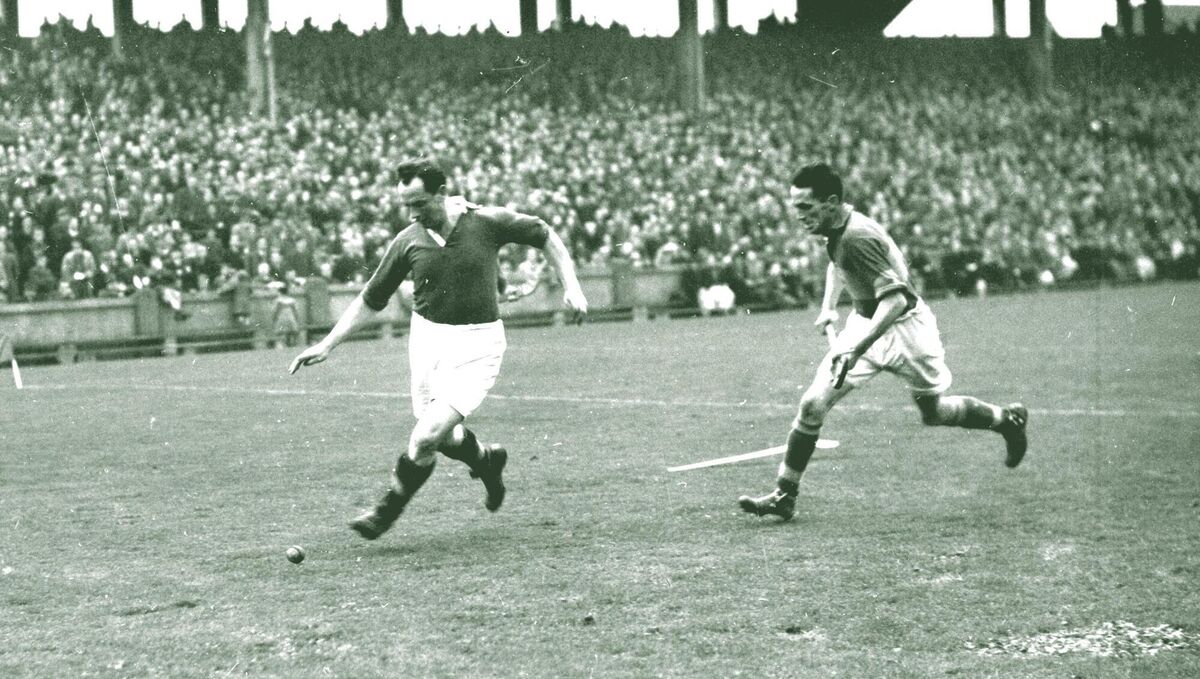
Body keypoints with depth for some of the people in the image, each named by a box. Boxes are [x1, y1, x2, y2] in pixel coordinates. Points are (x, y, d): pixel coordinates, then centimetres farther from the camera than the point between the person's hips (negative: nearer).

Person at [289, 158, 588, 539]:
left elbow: (546, 237, 6)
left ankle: (388, 511, 4)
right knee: (443, 438, 10)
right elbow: (371, 300, 7)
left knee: (426, 437, -16)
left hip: (476, 345, -4)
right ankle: (487, 459, 43)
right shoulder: (407, 242, -3)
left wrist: (570, 286, -3)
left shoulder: (488, 222, -10)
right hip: (427, 340, 4)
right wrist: (328, 344, 2)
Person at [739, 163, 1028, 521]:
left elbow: (895, 298, -36)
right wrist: (829, 306, 12)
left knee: (932, 411, 13)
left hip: (902, 327, -7)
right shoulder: (837, 230, -5)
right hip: (866, 321, 7)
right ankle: (784, 495, -2)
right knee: (813, 404, -7)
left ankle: (1008, 419, 39)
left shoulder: (856, 237, -31)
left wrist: (857, 350, -41)